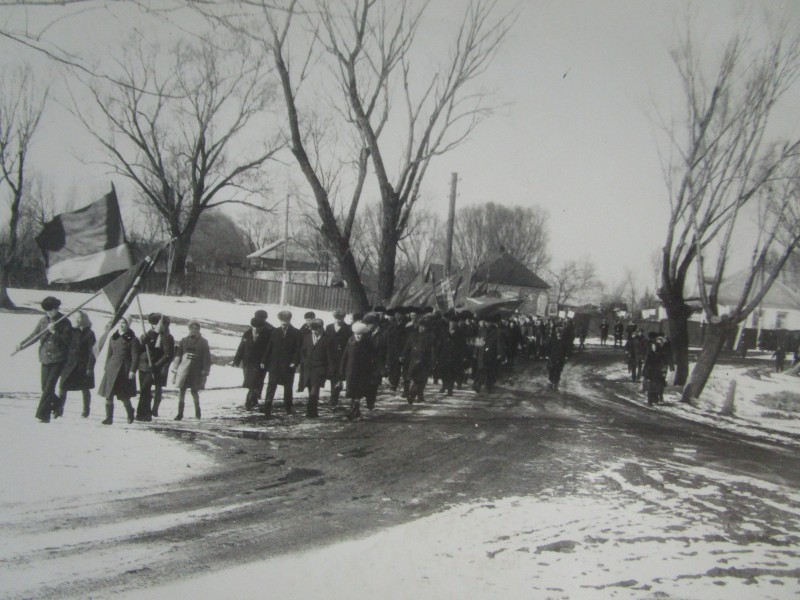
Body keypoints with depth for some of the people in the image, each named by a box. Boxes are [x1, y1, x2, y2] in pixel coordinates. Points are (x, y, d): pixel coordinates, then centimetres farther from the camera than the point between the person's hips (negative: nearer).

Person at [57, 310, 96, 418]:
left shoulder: (89, 333, -5)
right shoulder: (72, 331, 6)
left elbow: (91, 352, -7)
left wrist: (90, 368, -11)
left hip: (83, 366, -3)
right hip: (69, 364, 3)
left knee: (85, 389, 7)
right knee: (62, 387, -2)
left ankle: (86, 410, 20)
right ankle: (59, 409, 6)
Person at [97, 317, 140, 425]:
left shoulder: (132, 339, -3)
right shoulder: (113, 338, 12)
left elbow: (135, 356, -6)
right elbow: (109, 354, 17)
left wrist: (132, 370, -12)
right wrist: (106, 368, 12)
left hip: (125, 370, -4)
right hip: (112, 369, 4)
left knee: (124, 397, 1)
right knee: (108, 395, -4)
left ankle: (130, 414, 25)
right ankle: (109, 417, 1)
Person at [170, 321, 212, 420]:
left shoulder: (203, 342, 2)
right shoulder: (184, 341, 7)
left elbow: (206, 359, 2)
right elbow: (178, 356, 9)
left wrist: (205, 374, -2)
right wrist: (175, 371, 5)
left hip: (196, 371, -2)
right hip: (184, 370, 2)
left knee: (194, 391, 3)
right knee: (181, 390, -3)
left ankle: (197, 411, 23)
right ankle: (180, 413, 4)